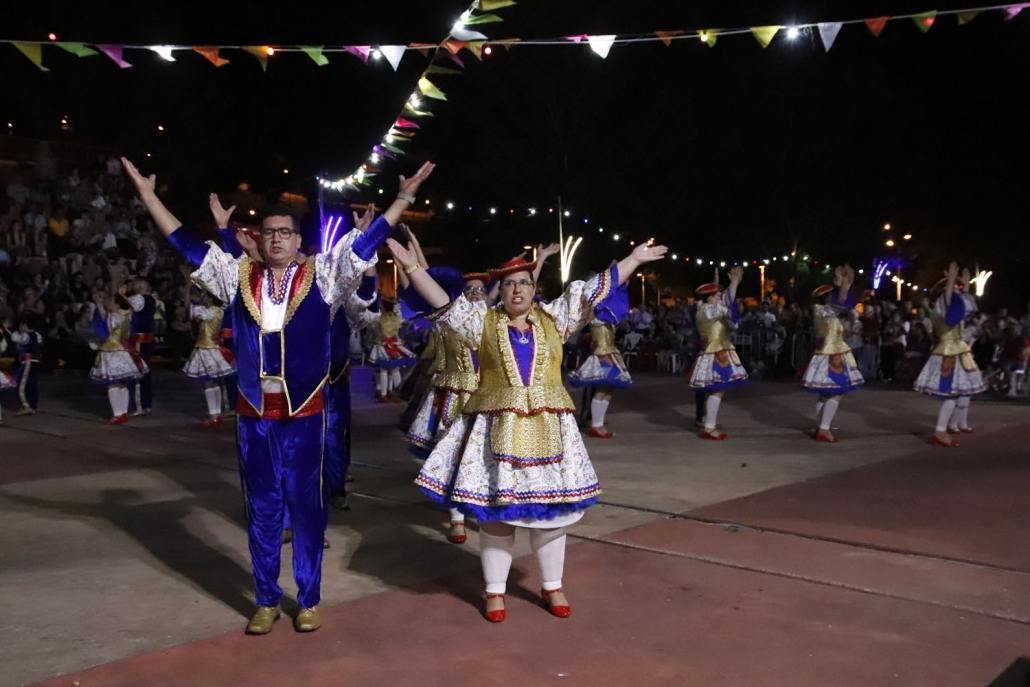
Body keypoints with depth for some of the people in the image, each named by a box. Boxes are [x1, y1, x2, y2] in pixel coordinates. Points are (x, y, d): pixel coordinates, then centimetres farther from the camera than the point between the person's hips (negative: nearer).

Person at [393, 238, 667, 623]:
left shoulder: (553, 318, 8)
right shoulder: (483, 321, 4)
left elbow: (596, 290, 10)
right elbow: (442, 302, -3)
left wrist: (635, 258, 11)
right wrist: (411, 266, -13)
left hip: (547, 430, 2)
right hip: (497, 430, -2)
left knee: (550, 511, 8)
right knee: (495, 513, 3)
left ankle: (552, 587, 24)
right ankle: (495, 592, 17)